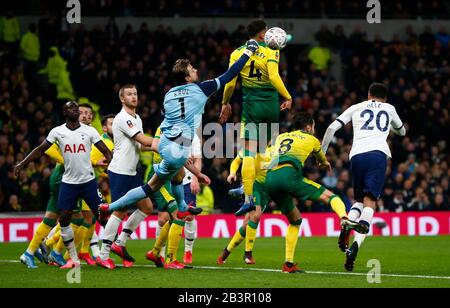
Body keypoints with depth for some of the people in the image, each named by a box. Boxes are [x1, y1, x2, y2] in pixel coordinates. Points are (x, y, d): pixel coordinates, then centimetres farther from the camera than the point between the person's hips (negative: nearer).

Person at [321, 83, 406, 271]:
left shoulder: (356, 108, 24)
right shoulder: (389, 109, 26)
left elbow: (332, 128, 14)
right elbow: (402, 131, 44)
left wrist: (321, 153, 20)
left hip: (356, 155, 1)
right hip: (378, 154, -1)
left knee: (360, 200, 18)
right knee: (370, 201, -9)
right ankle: (356, 244, -29)